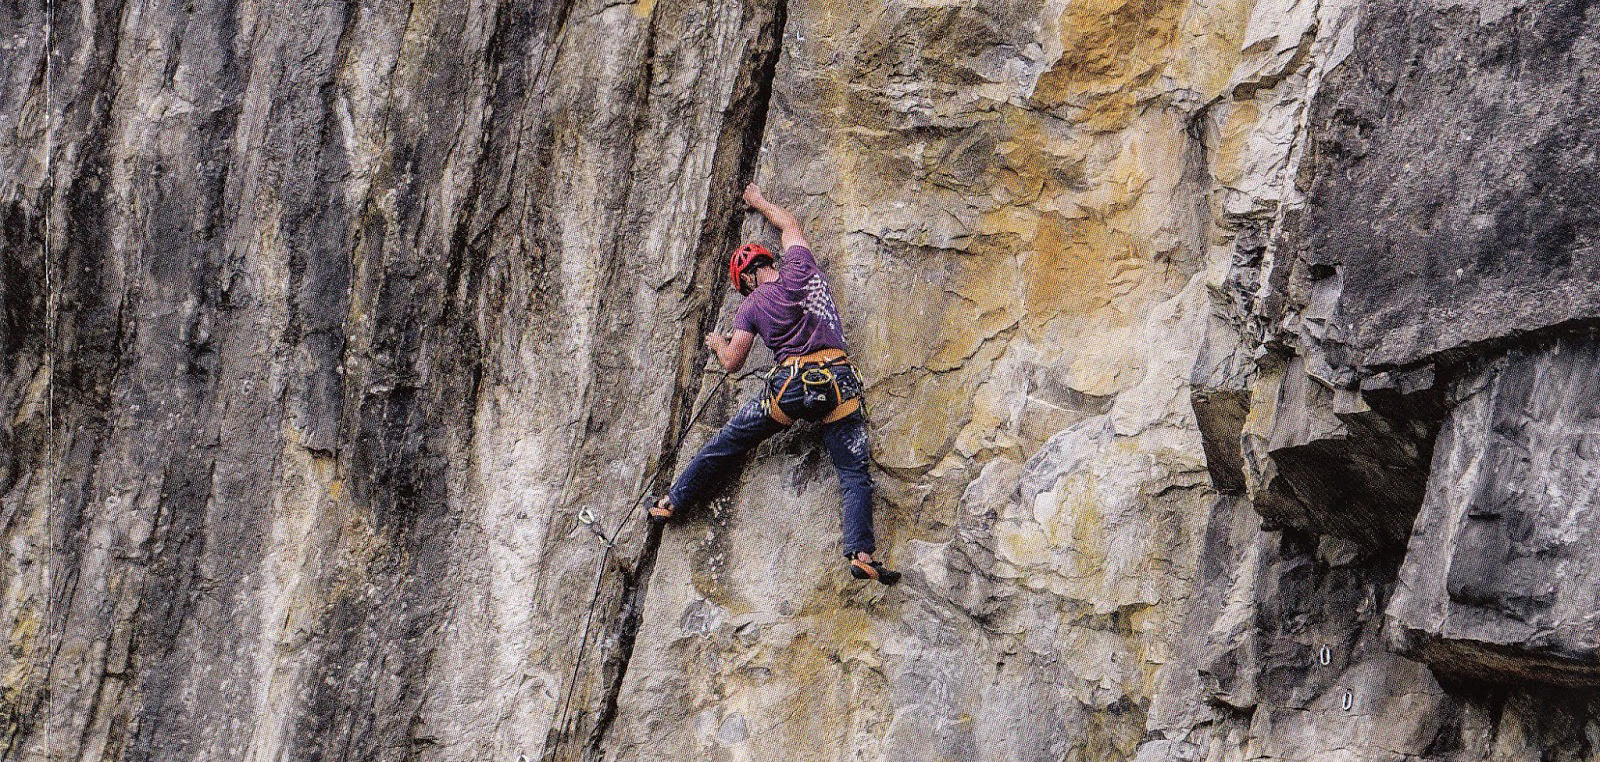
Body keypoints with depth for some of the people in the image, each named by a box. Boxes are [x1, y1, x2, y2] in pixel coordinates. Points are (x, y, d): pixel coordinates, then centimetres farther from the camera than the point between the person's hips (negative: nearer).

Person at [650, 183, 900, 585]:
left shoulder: (751, 306, 8)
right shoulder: (800, 266, 12)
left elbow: (732, 363, 8)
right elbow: (791, 226, 33)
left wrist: (718, 342, 31)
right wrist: (762, 203, 50)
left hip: (789, 385, -1)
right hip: (838, 379, 1)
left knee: (726, 444, 17)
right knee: (854, 473, -4)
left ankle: (672, 501, 27)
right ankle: (862, 553, -19)